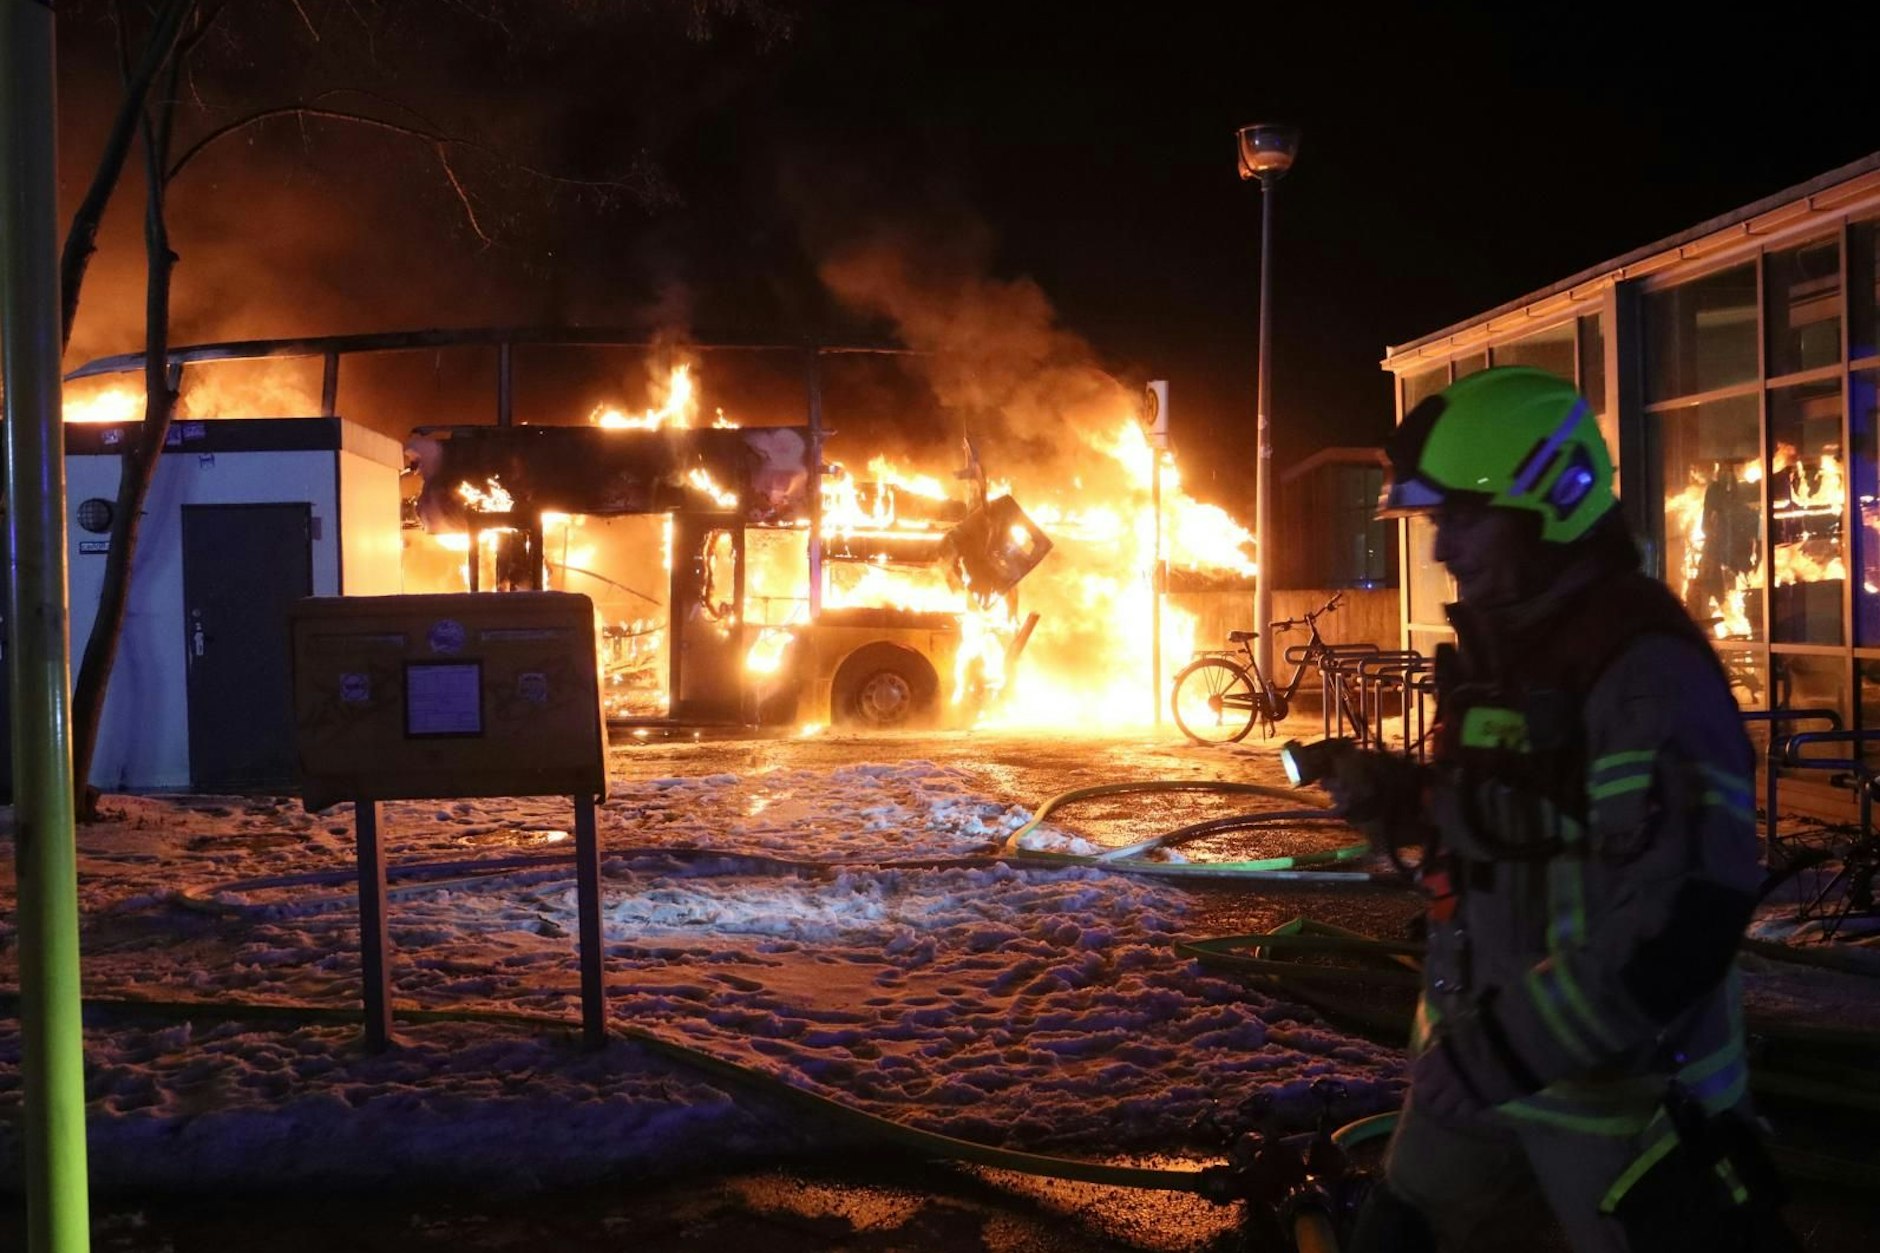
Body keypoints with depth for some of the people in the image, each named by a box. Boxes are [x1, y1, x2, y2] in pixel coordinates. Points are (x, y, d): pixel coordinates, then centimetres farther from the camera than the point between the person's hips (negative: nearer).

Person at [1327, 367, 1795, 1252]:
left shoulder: (1646, 669, -22)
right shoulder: (1496, 649, 7)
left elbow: (1685, 923, -29)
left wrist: (1506, 1051, -27)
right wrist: (1397, 800, -1)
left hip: (1618, 1083, -8)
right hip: (1483, 1055, 9)